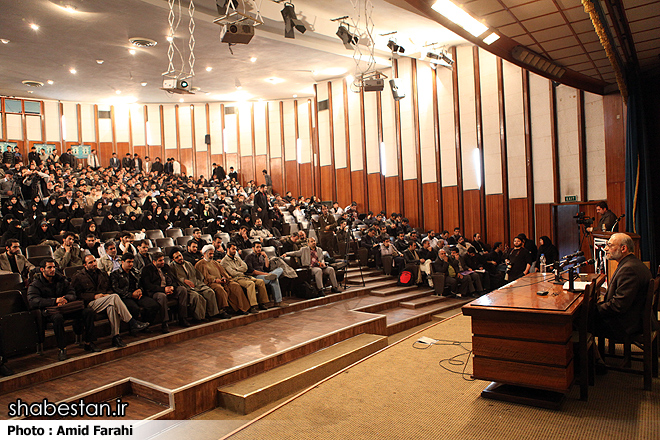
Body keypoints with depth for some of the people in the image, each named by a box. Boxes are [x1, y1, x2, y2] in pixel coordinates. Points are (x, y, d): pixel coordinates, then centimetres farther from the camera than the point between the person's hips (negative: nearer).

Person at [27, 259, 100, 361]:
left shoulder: (61, 279, 17)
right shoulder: (35, 285, 3)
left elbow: (72, 293, 8)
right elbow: (33, 301, -15)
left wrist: (65, 299, -18)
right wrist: (54, 301, -26)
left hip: (66, 307, 5)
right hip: (49, 310, -4)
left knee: (88, 312, -19)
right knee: (57, 317, -41)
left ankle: (88, 342, -9)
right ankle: (62, 349, -30)